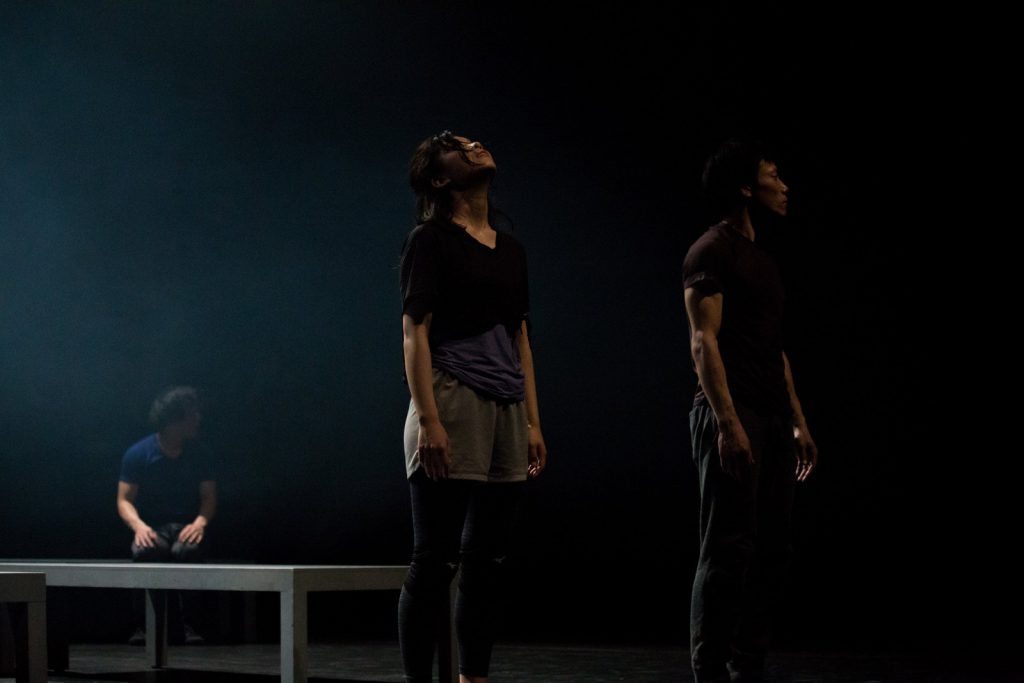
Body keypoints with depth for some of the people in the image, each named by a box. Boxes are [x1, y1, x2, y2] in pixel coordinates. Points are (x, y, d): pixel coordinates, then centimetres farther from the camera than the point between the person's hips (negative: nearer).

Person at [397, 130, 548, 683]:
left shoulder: (510, 249, 18)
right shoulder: (430, 240, -2)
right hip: (453, 402, -6)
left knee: (487, 560, 7)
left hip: (506, 409, 7)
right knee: (434, 559, -5)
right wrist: (428, 420, -17)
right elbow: (414, 332, -9)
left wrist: (533, 423, 13)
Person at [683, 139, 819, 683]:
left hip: (772, 418, 9)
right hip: (731, 416, -9)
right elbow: (704, 342, -15)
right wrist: (728, 422, -23)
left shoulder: (761, 260, 20)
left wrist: (797, 422, 17)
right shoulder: (711, 252, -6)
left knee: (770, 551, 8)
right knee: (728, 550, -9)